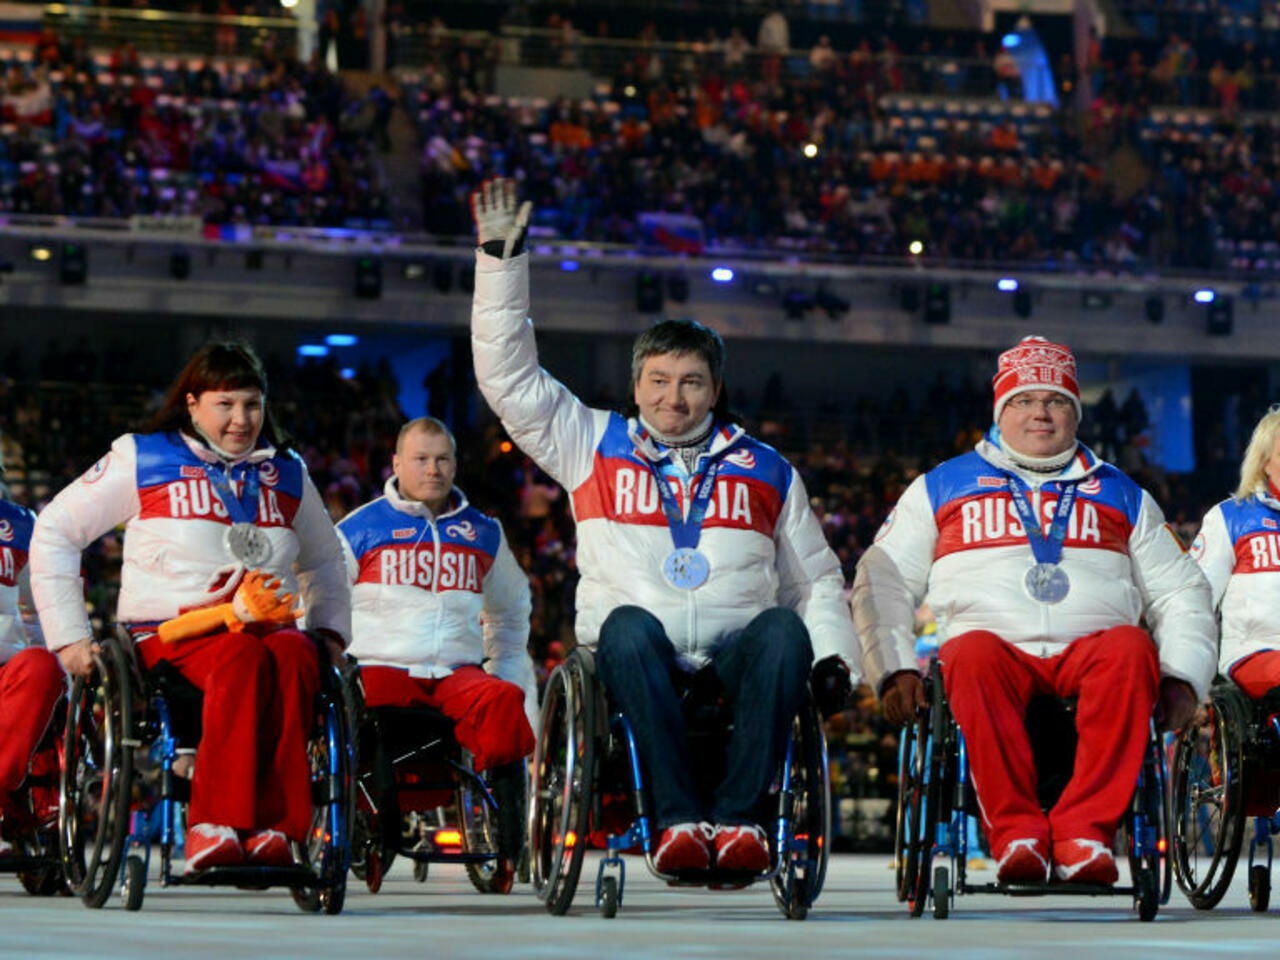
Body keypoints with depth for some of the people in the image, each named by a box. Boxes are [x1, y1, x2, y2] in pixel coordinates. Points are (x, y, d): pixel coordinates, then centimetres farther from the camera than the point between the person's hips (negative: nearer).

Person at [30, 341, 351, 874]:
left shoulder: (286, 473, 21)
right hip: (171, 635, -3)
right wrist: (68, 636, 1)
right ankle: (214, 826, -47)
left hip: (268, 626, 3)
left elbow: (325, 561, 37)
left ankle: (274, 828, -44)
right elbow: (54, 533, 9)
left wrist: (330, 630, 20)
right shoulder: (143, 459, 9)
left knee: (293, 656, -35)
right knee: (242, 659, -38)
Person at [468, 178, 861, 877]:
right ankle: (679, 816, -42)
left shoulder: (766, 471, 20)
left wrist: (833, 656, 4)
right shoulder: (595, 445, 17)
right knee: (629, 625, -36)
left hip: (735, 655, 1)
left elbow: (816, 578, 23)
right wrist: (501, 260, 8)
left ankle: (736, 815, -39)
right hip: (639, 657, -1)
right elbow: (509, 376, 13)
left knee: (783, 629, -32)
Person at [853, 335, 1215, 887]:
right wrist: (894, 670, -1)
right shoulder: (942, 486, 22)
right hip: (997, 646, -1)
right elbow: (883, 582, 16)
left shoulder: (1119, 494, 26)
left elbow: (1180, 592, 25)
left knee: (1132, 648, -35)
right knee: (971, 653, -38)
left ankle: (1084, 828, -40)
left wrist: (1182, 677, 6)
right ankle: (1015, 830, -40)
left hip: (1092, 651, 1)